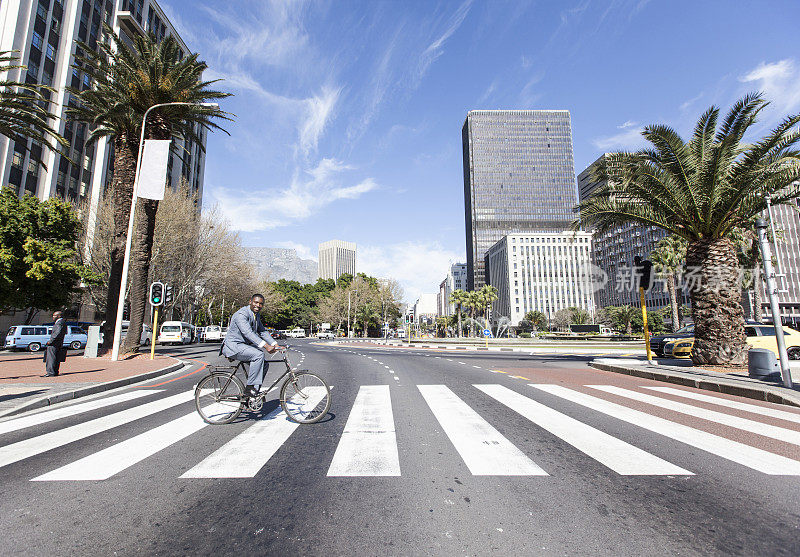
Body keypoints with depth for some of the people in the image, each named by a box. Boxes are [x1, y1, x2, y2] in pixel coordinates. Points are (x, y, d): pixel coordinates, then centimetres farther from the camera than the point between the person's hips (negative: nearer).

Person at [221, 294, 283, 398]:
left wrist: (276, 345, -4)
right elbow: (248, 333, -33)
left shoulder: (256, 315, 10)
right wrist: (266, 346, -42)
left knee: (264, 364, 1)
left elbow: (263, 332, 9)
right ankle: (250, 388, -20)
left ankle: (255, 391, 11)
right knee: (259, 354, -29)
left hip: (244, 345, 9)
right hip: (233, 346, -9)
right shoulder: (241, 314, -20)